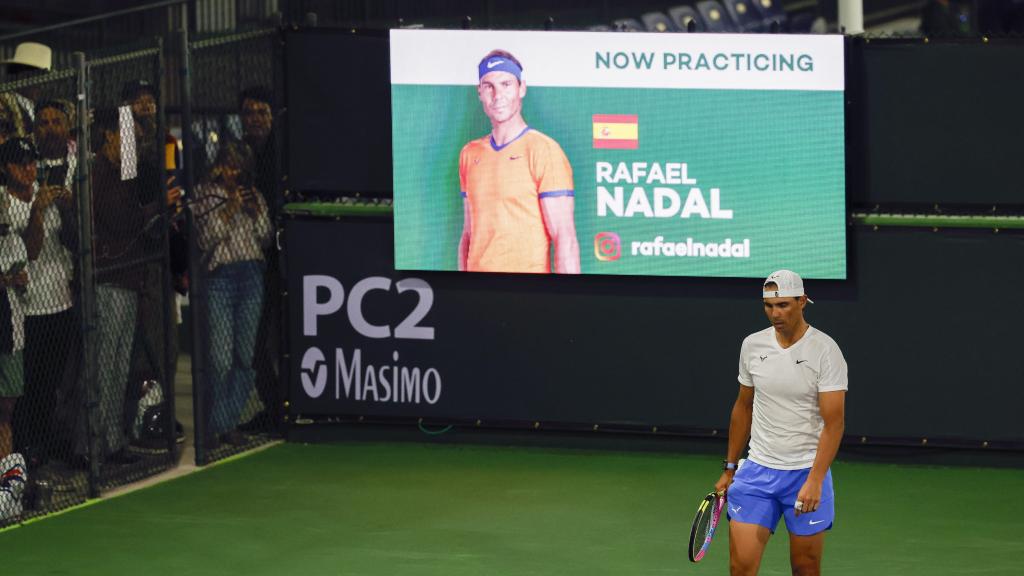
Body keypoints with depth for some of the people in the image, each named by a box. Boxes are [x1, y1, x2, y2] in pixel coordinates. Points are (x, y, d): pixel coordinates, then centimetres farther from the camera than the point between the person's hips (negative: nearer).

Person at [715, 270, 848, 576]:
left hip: (807, 473, -3)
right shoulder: (752, 345, 4)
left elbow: (833, 422, -15)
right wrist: (729, 469, 17)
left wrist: (814, 480, -25)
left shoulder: (825, 351, -11)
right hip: (757, 471, 3)